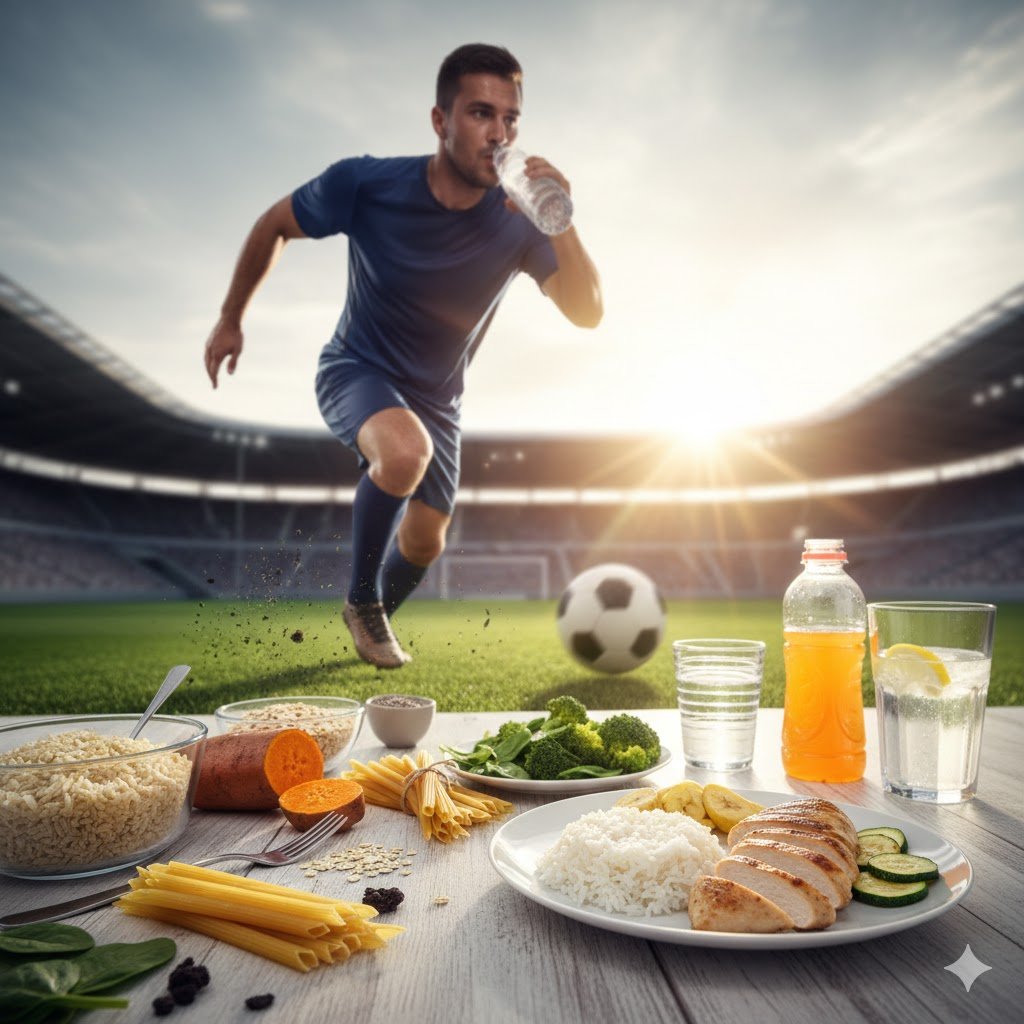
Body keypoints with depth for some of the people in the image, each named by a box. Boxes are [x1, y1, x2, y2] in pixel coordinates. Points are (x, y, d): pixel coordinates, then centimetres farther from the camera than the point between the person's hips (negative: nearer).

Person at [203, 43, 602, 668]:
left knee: (425, 542, 11)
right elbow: (275, 226, -5)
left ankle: (373, 618, 45)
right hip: (355, 371, -3)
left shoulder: (517, 223, -20)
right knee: (405, 451, -37)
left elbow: (588, 314, -29)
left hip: (435, 398, 4)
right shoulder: (366, 183, -22)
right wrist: (231, 319, 0)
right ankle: (362, 598, -10)